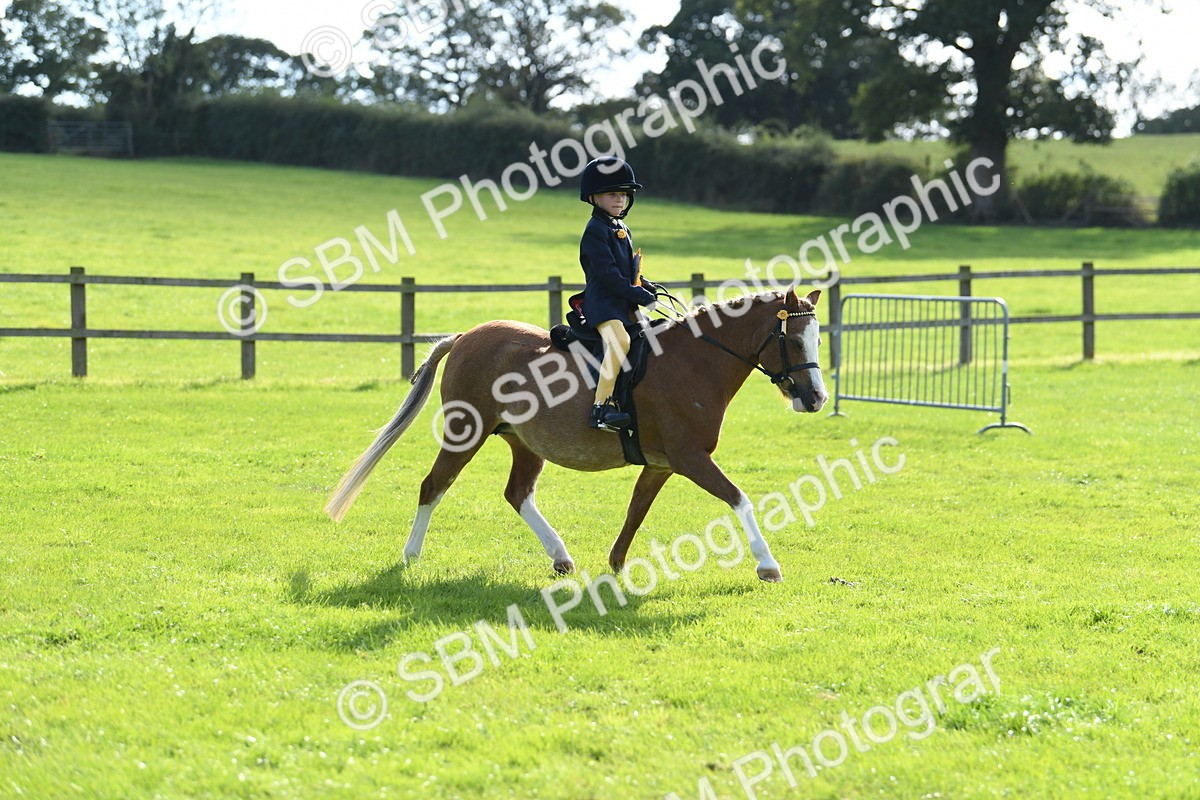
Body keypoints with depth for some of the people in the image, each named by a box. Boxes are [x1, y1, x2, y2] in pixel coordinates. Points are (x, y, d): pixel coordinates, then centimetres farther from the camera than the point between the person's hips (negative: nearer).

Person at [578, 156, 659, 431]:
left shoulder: (622, 230, 20)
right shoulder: (595, 231, -10)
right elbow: (608, 274, -18)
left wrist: (647, 286, 7)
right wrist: (639, 295, -19)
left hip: (626, 304, 10)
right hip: (603, 303, -10)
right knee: (619, 340, -32)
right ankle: (601, 406, -38)